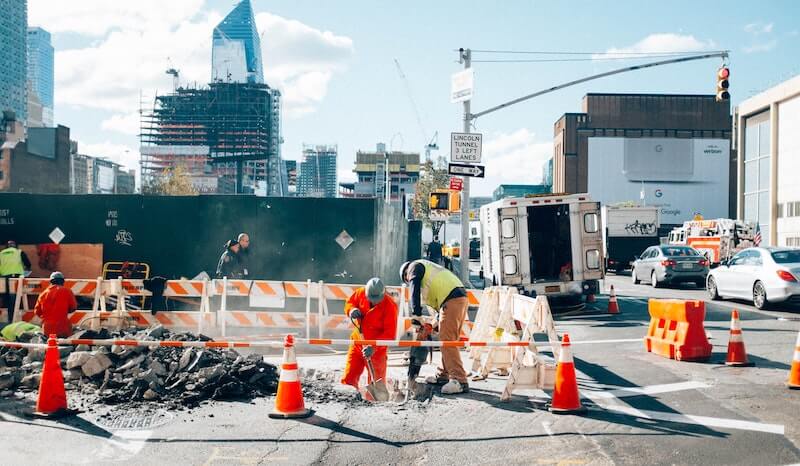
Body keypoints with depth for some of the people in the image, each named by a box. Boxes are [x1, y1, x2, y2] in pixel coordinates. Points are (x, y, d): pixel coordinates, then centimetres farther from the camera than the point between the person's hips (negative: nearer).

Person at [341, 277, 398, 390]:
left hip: (377, 349, -4)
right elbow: (349, 303, 12)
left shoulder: (390, 306, -20)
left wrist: (373, 347, -32)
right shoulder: (360, 293, -8)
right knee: (348, 379, 6)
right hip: (357, 342, 4)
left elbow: (390, 334, -21)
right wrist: (351, 310, -13)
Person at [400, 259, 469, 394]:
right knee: (447, 340, 16)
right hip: (462, 298, 10)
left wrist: (417, 315, -10)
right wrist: (439, 321, 24)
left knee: (447, 341, -12)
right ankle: (443, 375, 24)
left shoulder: (415, 266, 10)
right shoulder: (428, 269, 36)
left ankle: (459, 381, -16)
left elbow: (415, 291, -6)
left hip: (451, 300, -10)